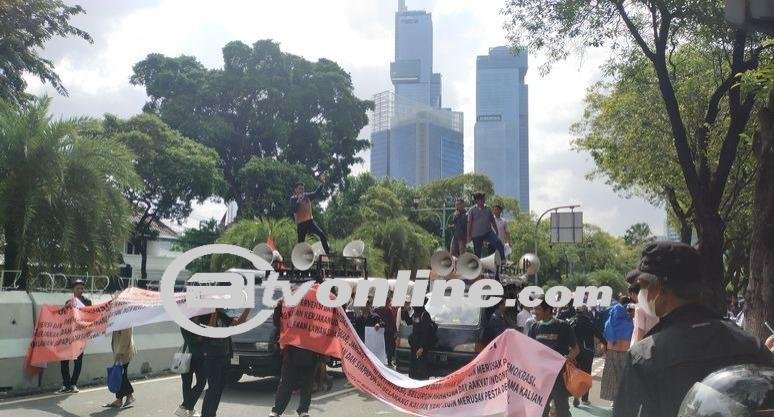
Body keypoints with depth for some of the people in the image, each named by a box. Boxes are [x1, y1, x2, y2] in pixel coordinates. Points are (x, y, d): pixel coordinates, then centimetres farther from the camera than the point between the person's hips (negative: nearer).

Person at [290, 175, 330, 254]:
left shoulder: (307, 196, 10)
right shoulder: (293, 199, -1)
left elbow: (316, 193, 0)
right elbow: (293, 210, -15)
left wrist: (321, 183, -10)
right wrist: (298, 200, -21)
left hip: (309, 221, 3)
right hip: (300, 223, -3)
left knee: (322, 235, -14)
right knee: (301, 242, 1)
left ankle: (328, 253, -14)